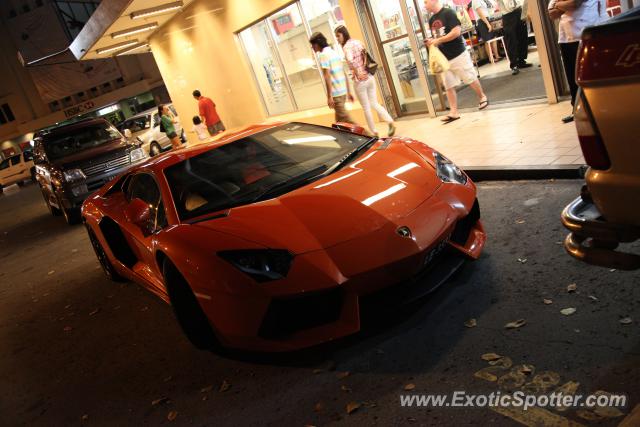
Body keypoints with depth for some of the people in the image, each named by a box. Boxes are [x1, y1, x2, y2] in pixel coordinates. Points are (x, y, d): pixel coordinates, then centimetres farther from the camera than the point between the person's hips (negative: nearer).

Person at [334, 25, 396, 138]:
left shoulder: (347, 47, -14)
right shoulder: (358, 42, 11)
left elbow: (350, 61, -33)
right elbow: (366, 56, 18)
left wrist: (357, 73, -26)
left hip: (360, 81, -7)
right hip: (370, 77, 7)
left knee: (366, 108, 7)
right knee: (374, 104, 16)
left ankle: (374, 132, 16)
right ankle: (390, 121, 1)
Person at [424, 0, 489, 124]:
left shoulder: (448, 13, -13)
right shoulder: (431, 20, 11)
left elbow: (456, 32, -22)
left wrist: (438, 40, -22)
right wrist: (431, 42, 0)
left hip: (458, 55, -7)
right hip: (444, 58, 7)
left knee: (471, 79, 6)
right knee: (449, 86, 4)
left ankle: (482, 97, 28)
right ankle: (453, 112, 6)